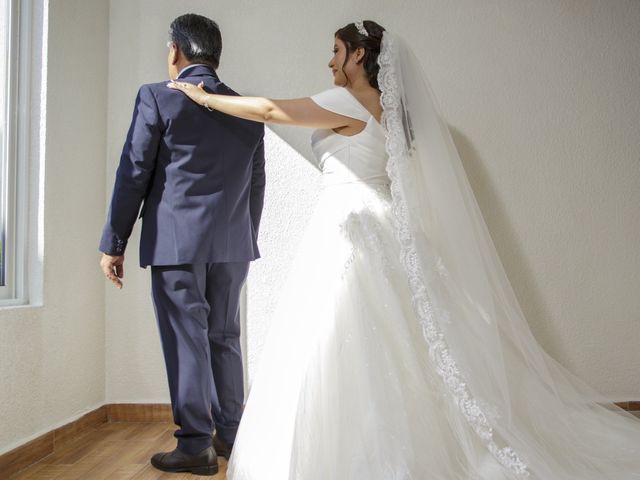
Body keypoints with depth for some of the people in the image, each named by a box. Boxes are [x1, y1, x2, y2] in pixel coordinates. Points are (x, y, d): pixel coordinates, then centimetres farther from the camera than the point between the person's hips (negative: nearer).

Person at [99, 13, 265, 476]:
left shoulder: (157, 97, -4)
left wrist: (114, 242, 0)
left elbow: (133, 174, -6)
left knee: (186, 342, 1)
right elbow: (256, 185, 13)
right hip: (232, 245, 5)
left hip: (175, 242, -5)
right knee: (224, 339, 14)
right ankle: (230, 434, 22)